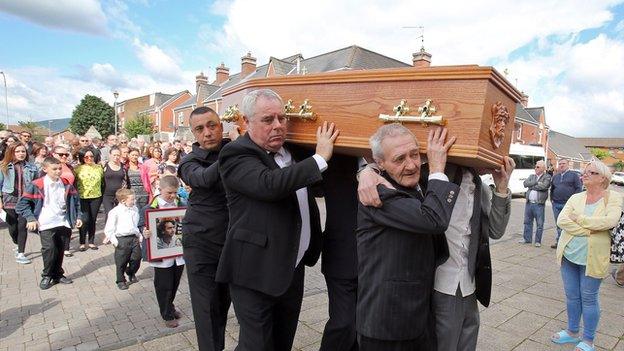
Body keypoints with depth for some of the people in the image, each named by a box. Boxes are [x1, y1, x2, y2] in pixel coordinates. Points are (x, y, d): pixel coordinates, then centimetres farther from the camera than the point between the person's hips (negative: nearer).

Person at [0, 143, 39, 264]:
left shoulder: (31, 167, 2)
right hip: (10, 200, 1)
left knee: (22, 226, -5)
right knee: (12, 227, 10)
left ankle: (20, 254, 3)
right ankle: (18, 245, 39)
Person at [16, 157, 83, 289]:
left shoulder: (66, 184, 5)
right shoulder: (36, 185, -8)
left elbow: (75, 200, 15)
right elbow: (22, 203, -4)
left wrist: (77, 216, 9)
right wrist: (31, 218, -12)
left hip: (63, 223, 4)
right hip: (46, 224, -4)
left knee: (60, 250, 10)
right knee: (49, 249, -12)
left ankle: (58, 274, 26)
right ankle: (47, 276, 8)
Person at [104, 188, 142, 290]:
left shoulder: (135, 209, 7)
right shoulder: (115, 212, -9)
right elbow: (108, 229, -7)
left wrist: (140, 236, 11)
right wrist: (114, 241, -11)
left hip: (134, 238, 5)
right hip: (122, 239, -5)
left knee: (136, 258, 10)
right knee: (121, 262, 6)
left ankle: (131, 274, 38)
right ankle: (121, 281, 24)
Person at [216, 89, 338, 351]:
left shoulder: (293, 151, 11)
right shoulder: (236, 154, -13)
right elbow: (269, 185, -32)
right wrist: (320, 158, -23)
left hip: (294, 268, 7)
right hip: (256, 273, -7)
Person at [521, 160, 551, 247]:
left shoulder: (547, 177, -1)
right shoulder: (532, 176, 15)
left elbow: (544, 186, -19)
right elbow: (525, 183, -2)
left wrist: (531, 186, -7)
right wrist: (536, 182, -11)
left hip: (539, 204, -5)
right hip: (529, 203, 5)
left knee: (540, 224, 1)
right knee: (527, 221, 13)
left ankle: (538, 241, 11)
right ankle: (527, 238, 23)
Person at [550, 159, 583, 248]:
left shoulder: (574, 175, 2)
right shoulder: (555, 177, 19)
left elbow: (579, 188, -4)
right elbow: (552, 189, 27)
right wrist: (552, 198, 13)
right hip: (556, 204, 5)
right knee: (558, 224, 11)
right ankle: (559, 241, 19)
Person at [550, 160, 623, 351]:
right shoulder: (576, 197, 5)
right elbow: (561, 220, -8)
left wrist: (579, 219, -15)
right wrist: (588, 230, -19)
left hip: (593, 257, -4)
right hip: (569, 254, 4)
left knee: (589, 298, 7)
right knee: (571, 296, 15)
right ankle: (573, 331, 33)